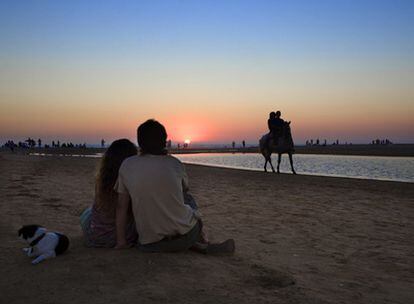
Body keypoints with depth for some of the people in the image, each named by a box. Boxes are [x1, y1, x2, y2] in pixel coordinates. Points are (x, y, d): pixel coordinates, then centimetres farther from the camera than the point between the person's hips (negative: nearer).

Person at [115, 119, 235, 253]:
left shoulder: (127, 166, -2)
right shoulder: (174, 163, -3)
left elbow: (121, 206, 0)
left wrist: (121, 241, 6)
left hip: (149, 245, 1)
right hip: (184, 236, -1)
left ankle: (198, 246, 13)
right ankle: (202, 243, 37)